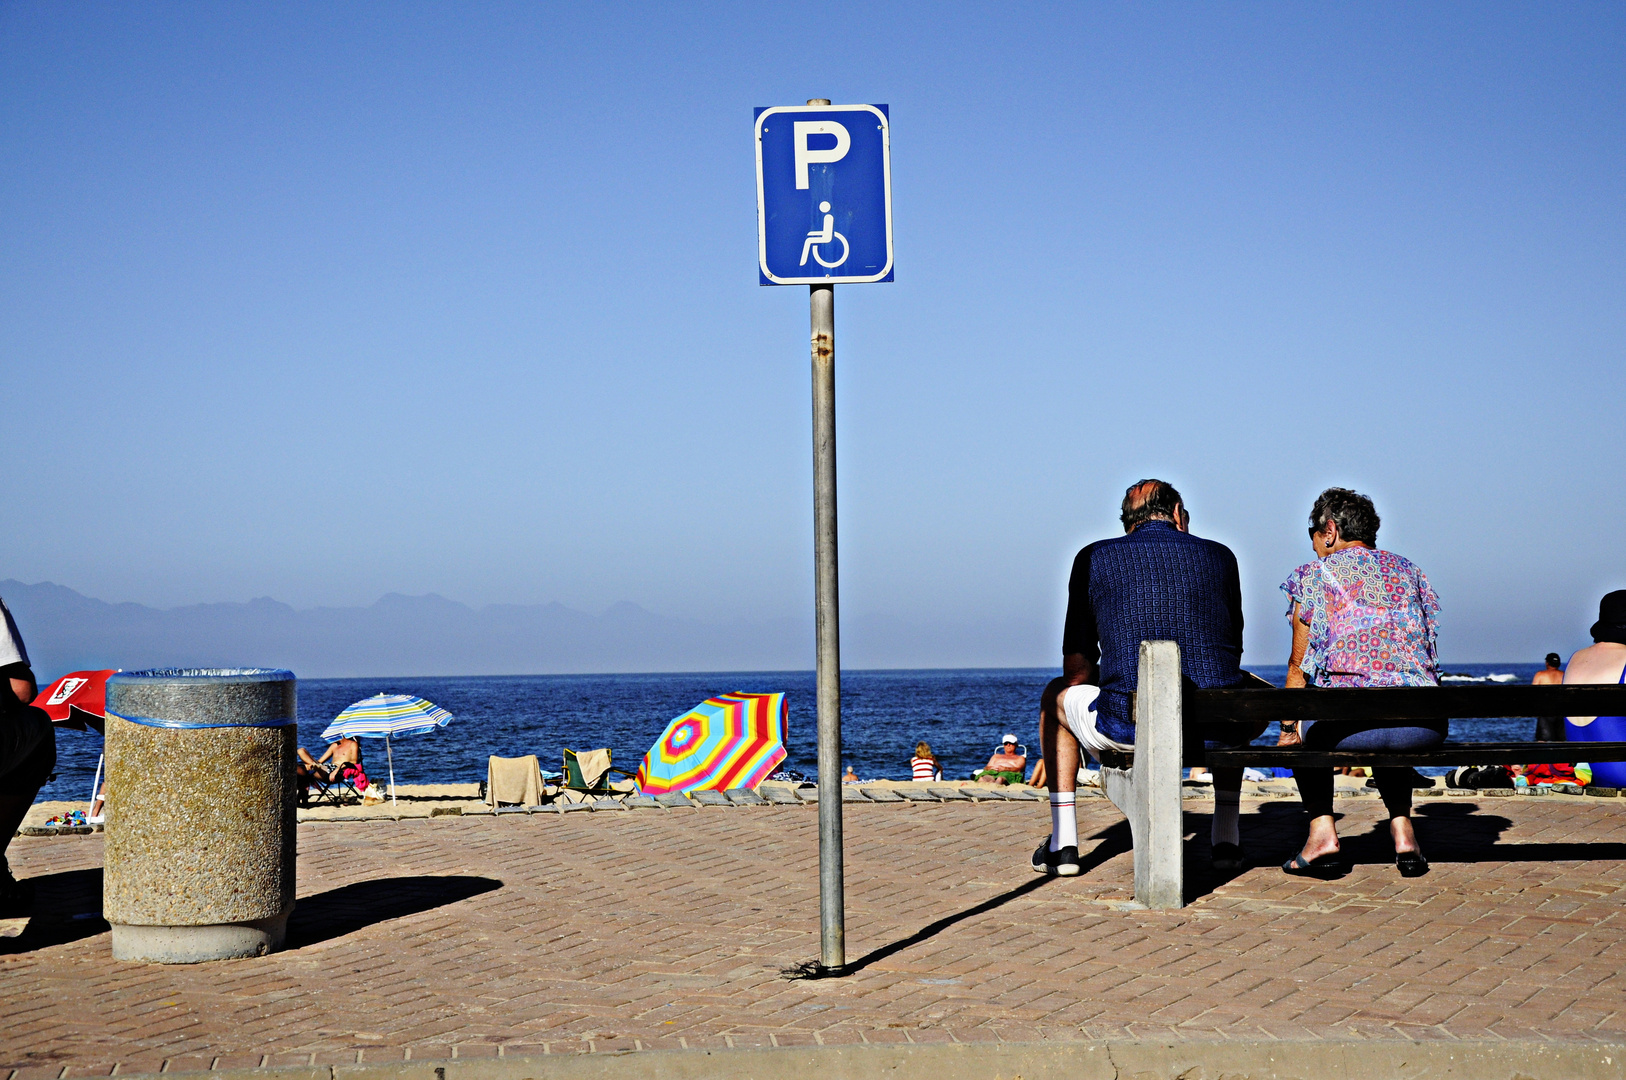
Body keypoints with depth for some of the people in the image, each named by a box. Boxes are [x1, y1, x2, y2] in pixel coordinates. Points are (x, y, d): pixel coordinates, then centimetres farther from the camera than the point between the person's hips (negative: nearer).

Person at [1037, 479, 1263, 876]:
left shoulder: (1094, 557, 12)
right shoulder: (1219, 556, 17)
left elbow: (1077, 669, 12)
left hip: (1128, 730, -2)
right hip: (1216, 732, 2)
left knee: (1056, 695, 31)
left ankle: (1063, 843, 24)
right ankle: (1226, 836, 34)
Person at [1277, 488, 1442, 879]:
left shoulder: (1314, 575, 11)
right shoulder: (1409, 571, 23)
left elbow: (1299, 665, 16)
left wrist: (1288, 727, 30)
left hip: (1349, 721, -4)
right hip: (1424, 725, 4)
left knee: (1305, 732, 30)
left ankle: (1322, 832, 12)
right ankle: (1402, 828, 23)